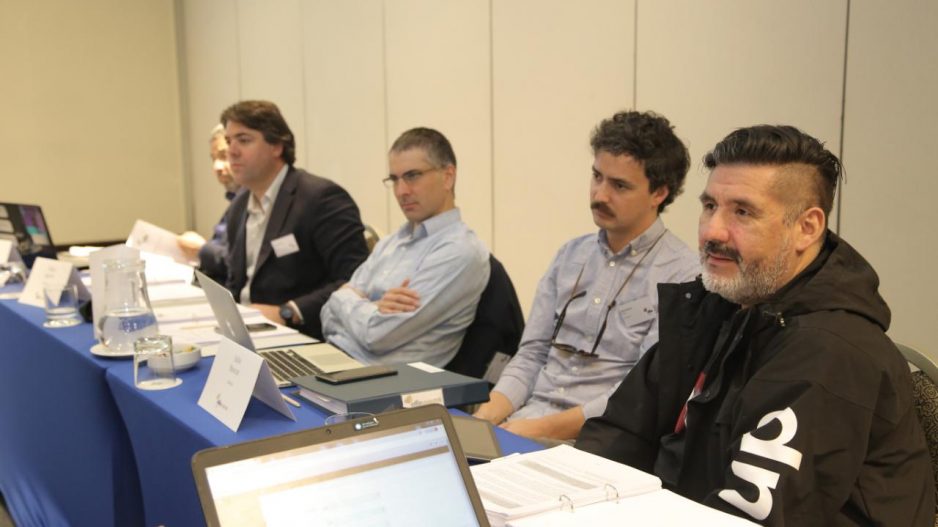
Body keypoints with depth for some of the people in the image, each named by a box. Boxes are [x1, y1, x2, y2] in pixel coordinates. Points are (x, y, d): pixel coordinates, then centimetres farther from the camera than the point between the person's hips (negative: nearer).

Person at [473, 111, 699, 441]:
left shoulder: (681, 274, -8)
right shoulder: (571, 254, 13)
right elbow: (532, 353, 12)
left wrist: (546, 428, -20)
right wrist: (488, 414, -6)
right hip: (530, 413, 6)